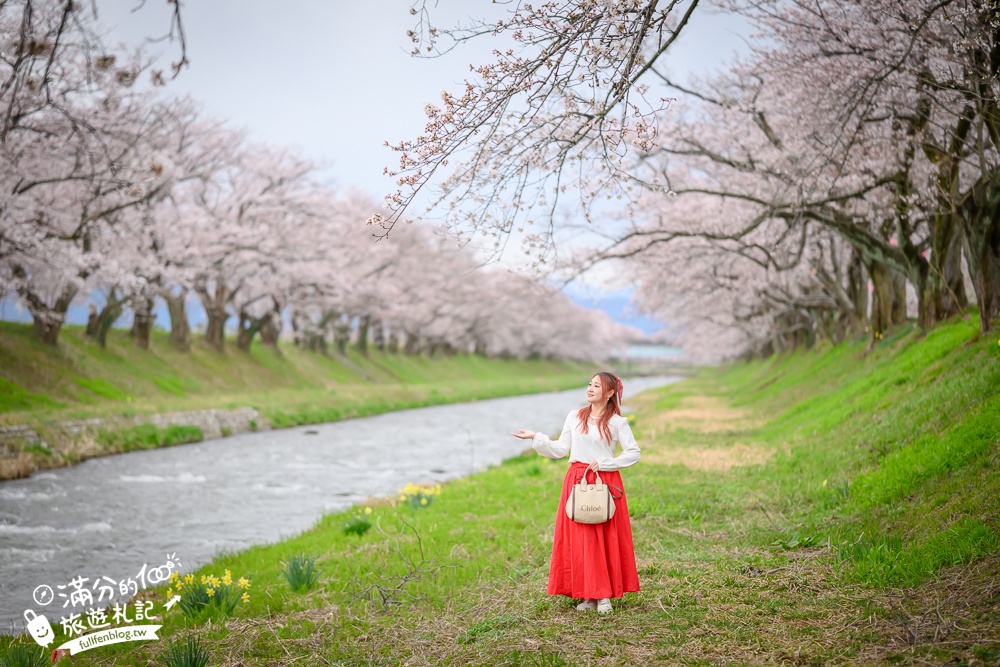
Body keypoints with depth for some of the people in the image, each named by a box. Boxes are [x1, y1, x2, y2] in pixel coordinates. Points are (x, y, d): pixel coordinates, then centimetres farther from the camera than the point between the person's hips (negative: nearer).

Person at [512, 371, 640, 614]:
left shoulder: (617, 422, 0)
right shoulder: (574, 417, 9)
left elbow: (634, 453, -3)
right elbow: (560, 450, 6)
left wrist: (604, 464, -10)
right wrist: (535, 438, -2)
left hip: (605, 482, -3)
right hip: (576, 481, 3)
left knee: (607, 539, -1)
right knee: (579, 540, 1)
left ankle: (605, 594, 7)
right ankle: (588, 594, 8)